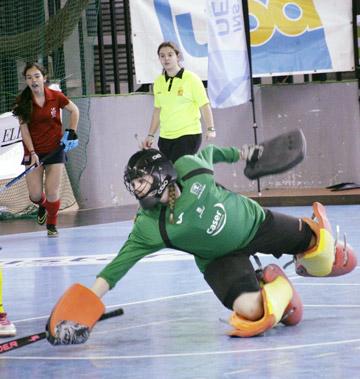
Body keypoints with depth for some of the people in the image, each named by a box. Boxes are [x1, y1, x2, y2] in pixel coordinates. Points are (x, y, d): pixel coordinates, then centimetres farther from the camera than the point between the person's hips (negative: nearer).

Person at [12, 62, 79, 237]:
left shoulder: (56, 97, -8)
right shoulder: (22, 101, -7)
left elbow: (74, 110, 8)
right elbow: (23, 128, -8)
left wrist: (71, 132, -1)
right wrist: (32, 152, -16)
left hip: (55, 149, -1)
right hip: (33, 151, 1)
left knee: (52, 192, -6)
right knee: (35, 194, -2)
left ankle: (51, 224, 19)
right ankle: (42, 205, 36)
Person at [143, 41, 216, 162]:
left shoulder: (191, 78, -4)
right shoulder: (158, 81, 10)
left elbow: (204, 105, -6)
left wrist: (210, 129, -17)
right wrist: (150, 135, 16)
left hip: (188, 135, -5)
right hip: (165, 137, 5)